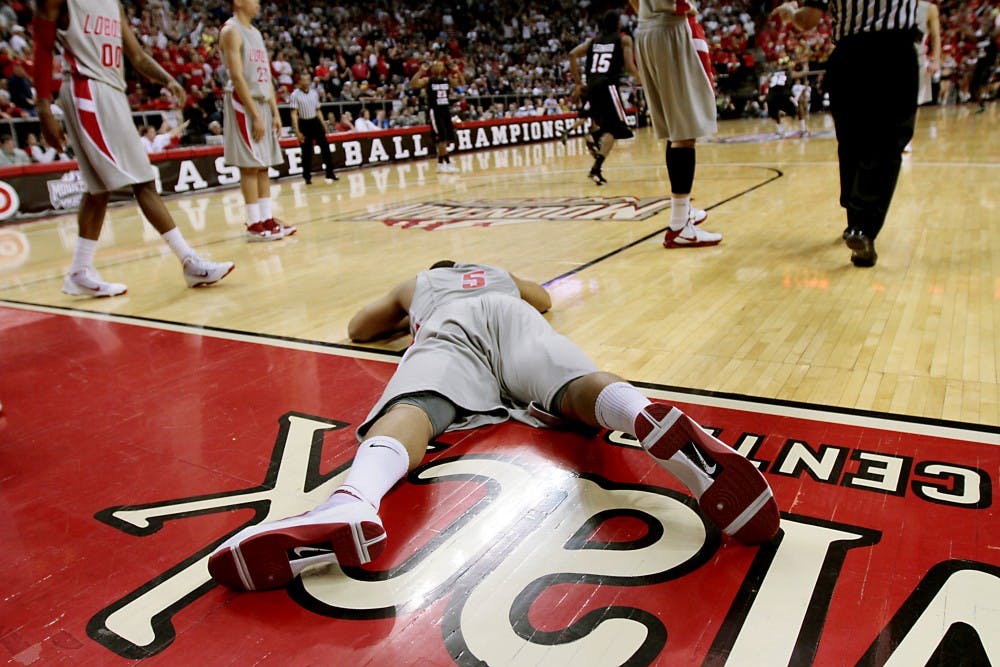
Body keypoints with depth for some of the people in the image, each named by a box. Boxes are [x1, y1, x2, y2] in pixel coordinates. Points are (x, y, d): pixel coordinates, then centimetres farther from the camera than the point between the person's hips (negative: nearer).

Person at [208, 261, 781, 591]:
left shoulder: (416, 283, 43)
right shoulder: (501, 275, 46)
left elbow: (359, 329, 48)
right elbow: (543, 298, 63)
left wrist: (411, 318, 63)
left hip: (448, 325, -1)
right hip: (508, 314, 2)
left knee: (409, 410, -29)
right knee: (579, 387, -25)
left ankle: (354, 501, -62)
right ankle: (649, 420, -61)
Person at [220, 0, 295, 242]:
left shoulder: (255, 33, 18)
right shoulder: (231, 30, -8)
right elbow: (237, 77, -16)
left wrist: (275, 112, 10)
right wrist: (255, 115, -20)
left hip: (263, 104, 8)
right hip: (243, 105, -8)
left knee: (264, 166, 7)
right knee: (250, 166, -8)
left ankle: (267, 219, 12)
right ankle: (254, 225, -5)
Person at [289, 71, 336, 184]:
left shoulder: (314, 93, 8)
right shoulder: (295, 94, -7)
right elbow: (294, 114, -10)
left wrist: (323, 124, 11)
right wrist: (297, 131, -17)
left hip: (315, 122, 4)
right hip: (304, 124, -4)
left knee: (325, 147, -1)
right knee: (306, 152, 1)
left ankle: (330, 173, 6)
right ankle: (307, 177, 11)